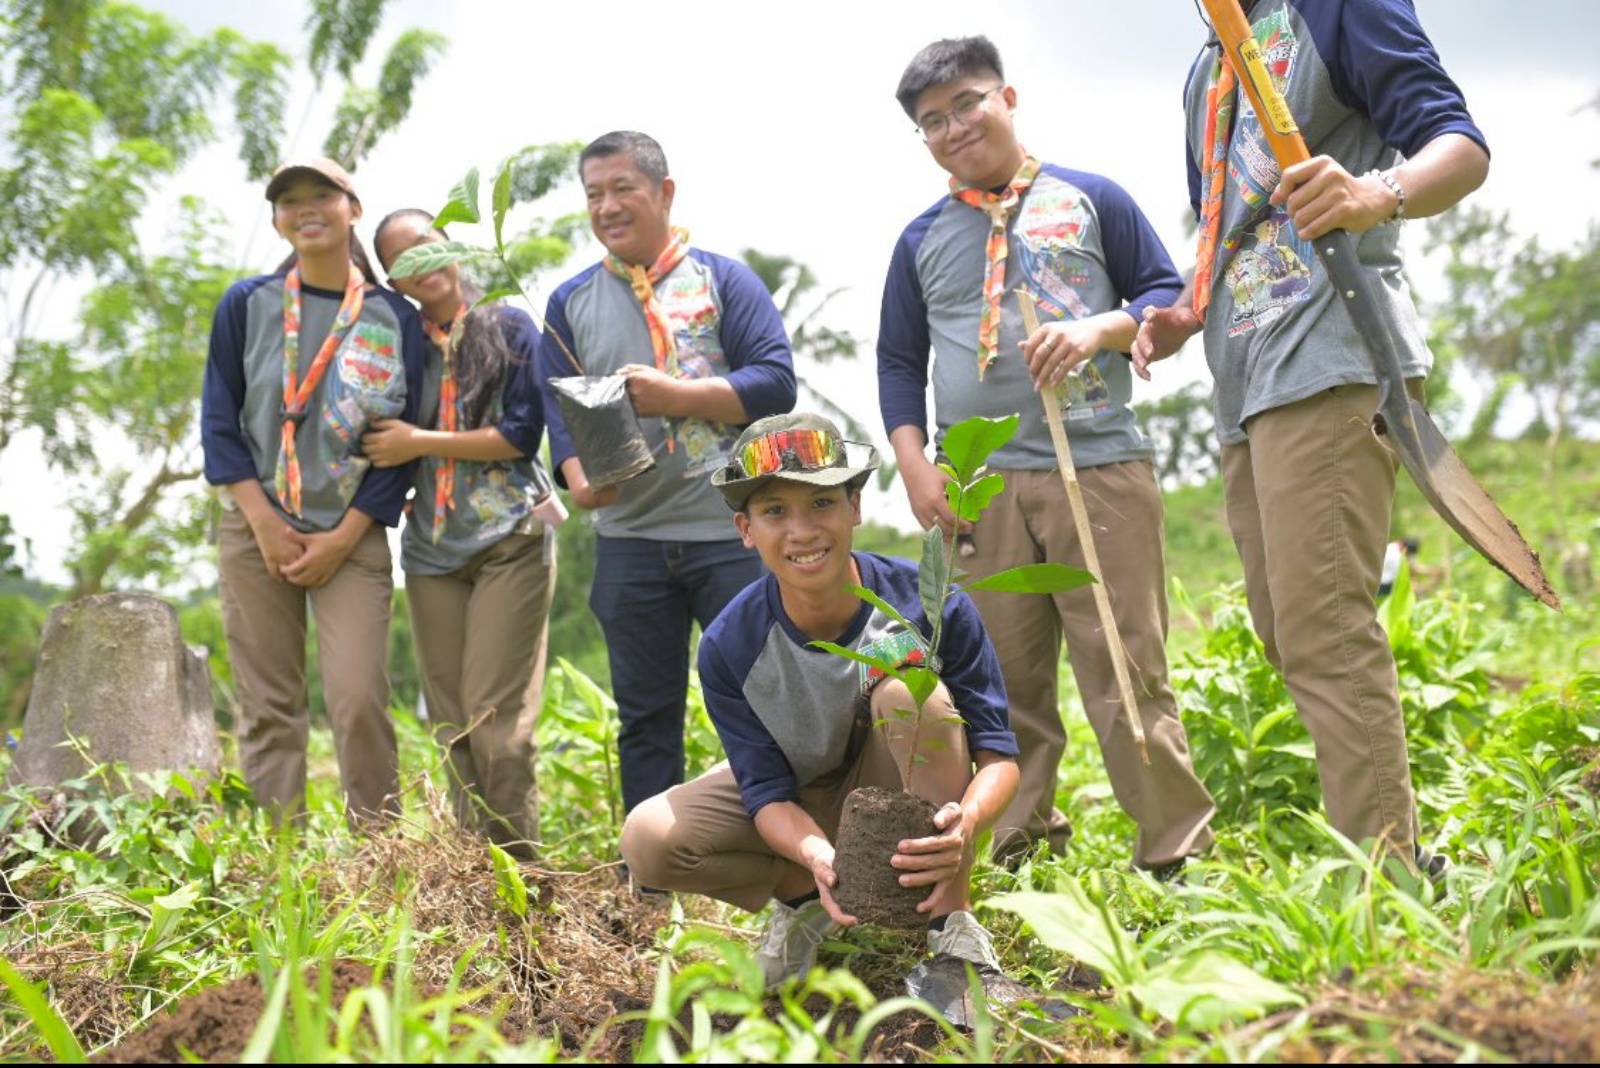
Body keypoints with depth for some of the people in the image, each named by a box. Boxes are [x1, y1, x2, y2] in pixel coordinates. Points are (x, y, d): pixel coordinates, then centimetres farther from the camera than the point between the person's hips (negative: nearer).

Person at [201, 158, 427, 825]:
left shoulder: (395, 317, 1)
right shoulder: (247, 304, 4)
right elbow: (219, 421, 2)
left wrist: (342, 539, -7)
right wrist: (266, 526, -8)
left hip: (354, 536, -1)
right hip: (256, 529, 1)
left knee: (359, 700, -12)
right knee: (267, 706, 0)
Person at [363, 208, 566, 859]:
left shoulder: (509, 328, 2)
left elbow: (524, 433, -8)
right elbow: (388, 450, 18)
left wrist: (420, 443, -9)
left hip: (510, 542, -4)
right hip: (432, 549, 4)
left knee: (496, 720, -11)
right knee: (452, 726, 4)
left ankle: (518, 868, -3)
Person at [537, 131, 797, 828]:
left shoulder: (723, 280, 3)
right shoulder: (570, 302, 12)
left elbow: (776, 381, -6)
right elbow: (558, 408, 5)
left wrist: (676, 396, -16)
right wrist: (579, 477, -15)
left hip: (733, 533, -3)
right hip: (629, 540, 3)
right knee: (645, 715, 10)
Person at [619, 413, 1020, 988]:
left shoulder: (930, 604, -25)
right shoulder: (729, 646, -21)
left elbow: (999, 752, -21)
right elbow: (768, 791, -18)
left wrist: (966, 822, -46)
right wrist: (817, 856, -43)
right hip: (801, 812, 2)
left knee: (910, 689, -33)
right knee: (649, 839, -24)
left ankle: (952, 922, -22)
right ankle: (801, 898, 5)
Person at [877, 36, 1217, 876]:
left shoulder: (1090, 199, 8)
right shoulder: (922, 240, 14)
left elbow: (1166, 295, 9)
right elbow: (898, 361, 17)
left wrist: (1099, 331, -11)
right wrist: (915, 465, 4)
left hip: (1101, 467, -2)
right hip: (979, 485, 3)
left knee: (1127, 670, -3)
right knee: (1004, 680, 5)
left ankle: (1177, 852, 4)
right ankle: (1021, 847, 16)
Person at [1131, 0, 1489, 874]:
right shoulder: (1205, 71, 23)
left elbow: (1460, 145, -9)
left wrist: (1379, 195, -31)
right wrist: (1185, 315, 11)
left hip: (1330, 359, -9)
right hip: (1245, 385, 9)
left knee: (1325, 636, -16)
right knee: (1292, 641, 7)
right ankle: (1402, 863, 14)